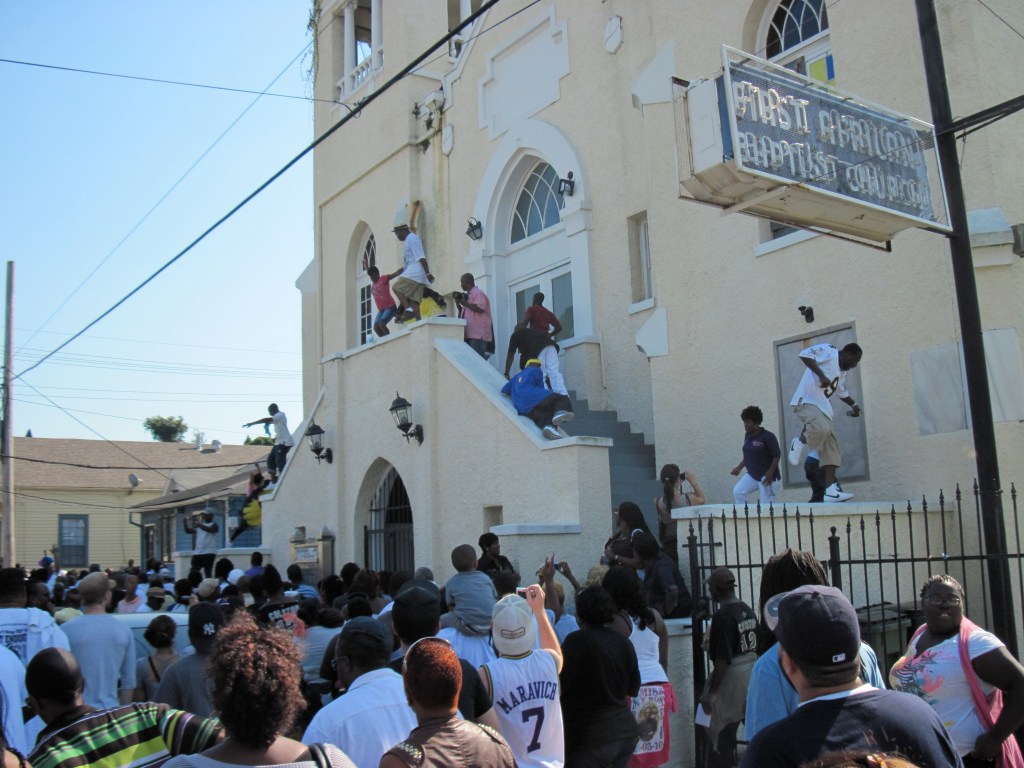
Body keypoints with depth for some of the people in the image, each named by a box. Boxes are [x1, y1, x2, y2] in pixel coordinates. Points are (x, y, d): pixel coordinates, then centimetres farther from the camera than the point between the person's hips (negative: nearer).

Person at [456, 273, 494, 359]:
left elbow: (479, 308, -19)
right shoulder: (468, 295, 24)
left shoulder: (478, 293, -4)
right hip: (469, 334, 9)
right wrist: (458, 304, 13)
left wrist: (465, 303, -10)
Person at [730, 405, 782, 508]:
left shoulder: (767, 437, -17)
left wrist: (770, 472, -22)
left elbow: (777, 455, -15)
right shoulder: (747, 435, 5)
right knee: (737, 492, -8)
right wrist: (739, 467, 7)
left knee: (765, 505, -3)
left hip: (766, 477, -7)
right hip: (752, 475, 7)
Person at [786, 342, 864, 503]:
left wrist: (854, 405, 27)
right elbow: (804, 355, -22)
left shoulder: (842, 372, 23)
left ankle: (831, 490, -5)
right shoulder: (828, 351, -6)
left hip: (823, 406, 10)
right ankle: (800, 442, -4)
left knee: (831, 444, -1)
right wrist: (822, 376, -28)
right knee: (821, 428, -36)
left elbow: (842, 392, 39)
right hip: (807, 400, -10)